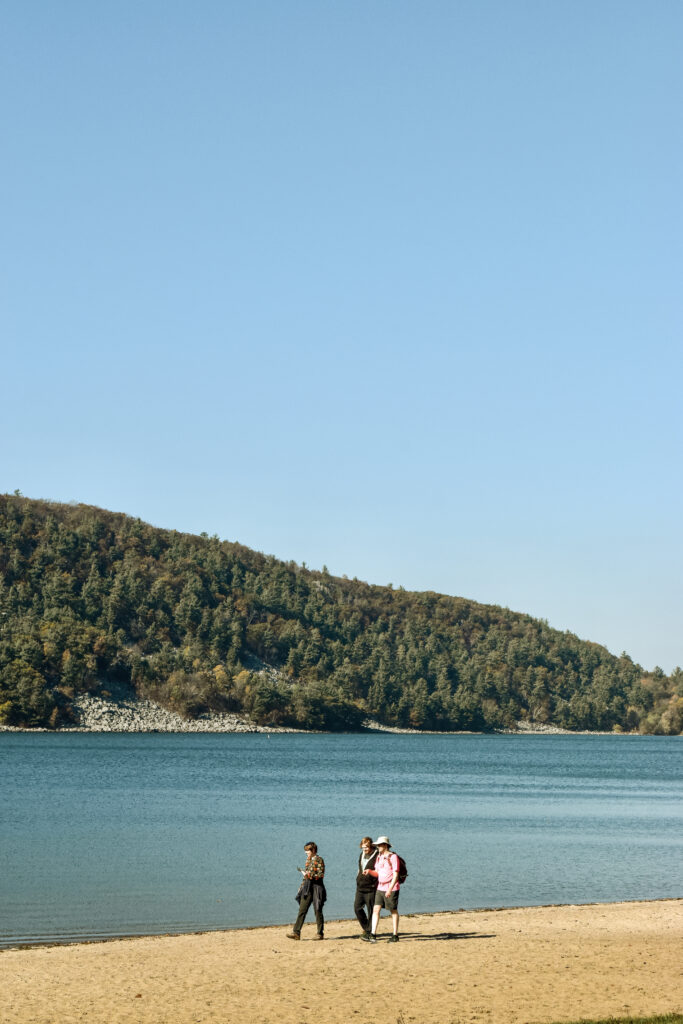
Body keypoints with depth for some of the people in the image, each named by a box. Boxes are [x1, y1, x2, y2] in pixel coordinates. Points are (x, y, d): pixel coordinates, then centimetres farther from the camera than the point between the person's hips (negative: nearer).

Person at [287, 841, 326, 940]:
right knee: (302, 910, -1)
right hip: (307, 887, 6)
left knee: (318, 910, 0)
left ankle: (320, 933, 9)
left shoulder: (319, 860, -7)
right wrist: (301, 888, 18)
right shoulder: (308, 860, 14)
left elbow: (321, 875, -14)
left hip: (316, 887, -6)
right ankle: (296, 932, -4)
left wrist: (309, 875, -21)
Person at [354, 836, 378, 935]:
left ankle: (369, 931, 6)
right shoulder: (361, 855, 13)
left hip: (371, 888, -7)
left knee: (371, 910, -1)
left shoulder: (376, 856, -11)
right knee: (357, 907, 6)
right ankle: (366, 927, 22)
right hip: (360, 887, 7)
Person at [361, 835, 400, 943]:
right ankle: (373, 935, -6)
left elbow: (395, 875, -14)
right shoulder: (379, 857, 13)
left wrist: (390, 889, -20)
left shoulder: (393, 857, -10)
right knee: (376, 909, -3)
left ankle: (395, 935, 10)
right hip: (380, 888, 7)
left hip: (391, 889, -7)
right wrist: (369, 871, -3)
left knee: (393, 911, 3)